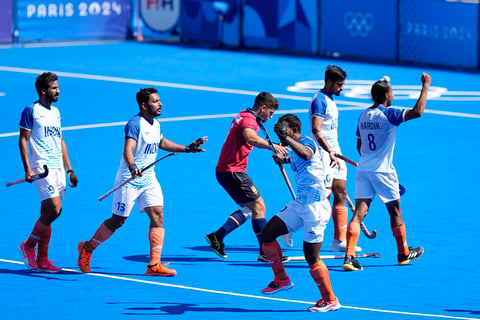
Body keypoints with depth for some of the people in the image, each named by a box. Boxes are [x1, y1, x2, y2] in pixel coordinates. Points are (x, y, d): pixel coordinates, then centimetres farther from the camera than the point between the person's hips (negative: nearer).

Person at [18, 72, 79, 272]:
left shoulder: (56, 112, 18)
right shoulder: (31, 111, -5)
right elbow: (23, 139, -7)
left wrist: (69, 170, 19)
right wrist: (27, 168, -15)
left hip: (58, 168, 7)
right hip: (42, 167, -7)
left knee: (47, 214, 6)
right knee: (54, 209, -17)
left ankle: (41, 260, 10)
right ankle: (28, 246, -1)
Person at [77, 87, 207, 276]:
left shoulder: (156, 124, 8)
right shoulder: (135, 124, -18)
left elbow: (162, 143, 29)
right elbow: (128, 149, -31)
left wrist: (187, 149, 28)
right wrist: (132, 167, -50)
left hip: (149, 180, 7)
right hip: (129, 181, -7)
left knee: (157, 216, -7)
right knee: (118, 221, 1)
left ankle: (154, 265, -7)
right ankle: (87, 248, 22)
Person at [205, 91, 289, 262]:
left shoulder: (243, 116, 17)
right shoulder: (248, 119, -16)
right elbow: (251, 138, -39)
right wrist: (272, 146, -45)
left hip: (225, 170, 11)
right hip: (232, 171, -11)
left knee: (249, 208, 13)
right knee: (258, 205, -10)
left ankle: (217, 236, 9)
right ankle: (265, 252, -11)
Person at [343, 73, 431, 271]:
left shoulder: (363, 116, 10)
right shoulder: (389, 114, -13)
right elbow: (417, 112, -23)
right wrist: (425, 85, -14)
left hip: (363, 169, 6)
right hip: (383, 171, -6)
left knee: (359, 213, -1)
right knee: (395, 212, 12)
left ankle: (349, 257, -14)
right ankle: (403, 253, 26)